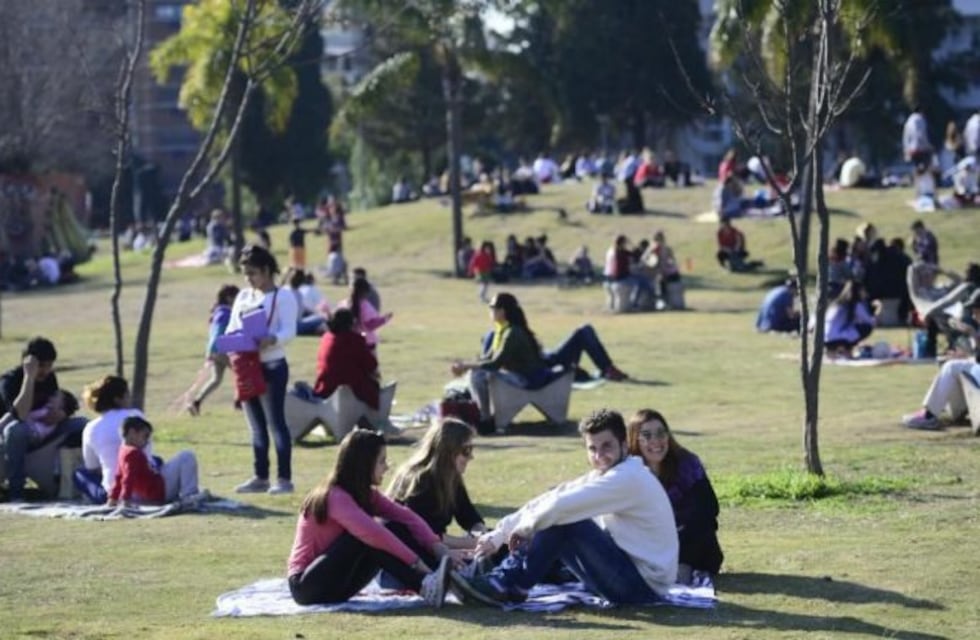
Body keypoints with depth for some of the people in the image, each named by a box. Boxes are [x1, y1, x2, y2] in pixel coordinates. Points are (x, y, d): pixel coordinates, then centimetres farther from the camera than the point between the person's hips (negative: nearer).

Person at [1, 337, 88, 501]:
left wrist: (60, 413, -15)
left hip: (40, 435, 6)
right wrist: (29, 376, -37)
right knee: (18, 428, -40)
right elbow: (21, 415, -37)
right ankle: (15, 491, -33)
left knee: (80, 423, -9)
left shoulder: (49, 378, 1)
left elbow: (55, 406, 11)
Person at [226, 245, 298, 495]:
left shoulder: (283, 297, -6)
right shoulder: (243, 296, 15)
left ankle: (284, 478, -6)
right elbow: (232, 327, 14)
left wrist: (271, 339, -36)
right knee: (256, 426, 11)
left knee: (275, 422, -7)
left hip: (272, 366, -7)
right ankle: (260, 477, 17)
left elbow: (289, 331, -15)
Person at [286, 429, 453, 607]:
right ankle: (424, 586, -35)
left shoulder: (366, 494, 5)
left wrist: (436, 545, -19)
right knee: (366, 538, -28)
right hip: (307, 585, -8)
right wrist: (416, 562, -36)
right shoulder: (335, 497, -22)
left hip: (337, 583, 8)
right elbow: (372, 533, -35)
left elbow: (404, 515, -5)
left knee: (393, 531, -9)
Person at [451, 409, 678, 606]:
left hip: (644, 583, -9)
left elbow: (563, 505, -24)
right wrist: (498, 535, -2)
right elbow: (548, 500, 6)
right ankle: (501, 578, -8)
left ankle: (508, 586, -13)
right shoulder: (601, 477, 12)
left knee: (563, 520, -18)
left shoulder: (630, 478, -18)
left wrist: (525, 527, -9)